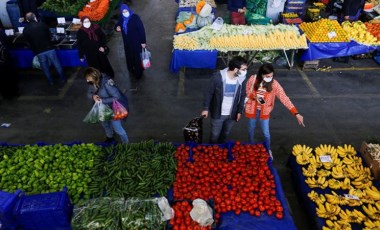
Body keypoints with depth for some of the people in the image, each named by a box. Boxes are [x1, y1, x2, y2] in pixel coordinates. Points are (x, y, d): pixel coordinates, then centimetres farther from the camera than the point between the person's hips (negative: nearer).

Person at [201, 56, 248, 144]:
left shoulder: (242, 79, -9)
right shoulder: (218, 77, -22)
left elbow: (242, 96, 4)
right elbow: (208, 93, -11)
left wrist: (240, 111, 4)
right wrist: (206, 108, -9)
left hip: (232, 114, 4)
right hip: (218, 113, -3)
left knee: (225, 135, 22)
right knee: (215, 135, 12)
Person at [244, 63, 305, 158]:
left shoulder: (274, 84, -19)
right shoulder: (253, 79, -17)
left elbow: (284, 98, -22)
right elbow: (247, 91, -2)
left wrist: (296, 113, -29)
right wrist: (254, 97, -25)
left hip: (264, 111, 0)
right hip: (252, 109, 1)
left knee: (266, 133, 10)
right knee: (251, 129, 19)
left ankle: (268, 149, 38)